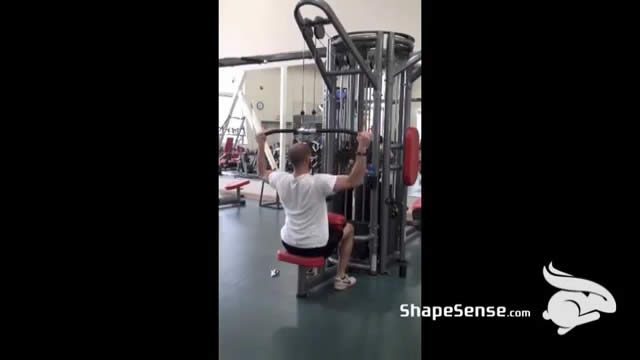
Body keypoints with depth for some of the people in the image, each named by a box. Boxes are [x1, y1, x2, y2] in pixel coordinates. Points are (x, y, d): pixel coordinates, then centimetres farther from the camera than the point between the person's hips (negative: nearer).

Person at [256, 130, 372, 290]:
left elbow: (262, 172, 13)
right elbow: (354, 180, -30)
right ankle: (340, 278, 24)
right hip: (314, 247, -5)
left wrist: (261, 145, 17)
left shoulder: (281, 180, -9)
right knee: (348, 228, 21)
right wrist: (362, 148, -33)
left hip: (288, 243, 6)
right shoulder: (318, 182, -27)